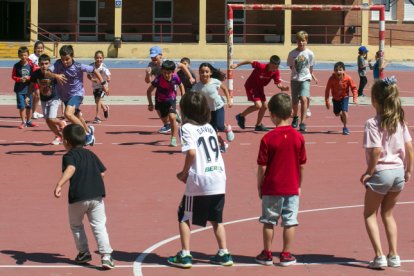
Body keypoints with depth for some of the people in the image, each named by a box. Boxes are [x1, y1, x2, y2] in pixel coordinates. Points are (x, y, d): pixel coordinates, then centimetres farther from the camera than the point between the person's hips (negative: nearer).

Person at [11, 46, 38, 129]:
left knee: (29, 106, 11)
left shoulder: (31, 65, -4)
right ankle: (23, 122, 9)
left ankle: (29, 121, 26)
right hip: (19, 89, -1)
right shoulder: (16, 66, -4)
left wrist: (28, 78, -17)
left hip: (29, 88, 1)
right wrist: (19, 79, -15)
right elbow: (13, 76, 1)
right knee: (21, 106, -3)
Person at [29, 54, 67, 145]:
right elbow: (32, 86, 1)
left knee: (51, 119, -15)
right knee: (48, 121, 5)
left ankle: (61, 123, 19)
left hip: (54, 98, -4)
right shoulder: (35, 74, -15)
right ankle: (59, 136, 28)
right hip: (43, 99, 4)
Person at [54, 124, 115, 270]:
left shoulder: (69, 155, -1)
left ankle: (84, 252, 24)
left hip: (78, 197, -4)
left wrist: (59, 184, -34)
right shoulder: (91, 154, 18)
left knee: (76, 225, 20)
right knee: (99, 225, 4)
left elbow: (70, 169, -22)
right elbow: (102, 172, 18)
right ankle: (106, 255, -12)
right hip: (97, 195, 4)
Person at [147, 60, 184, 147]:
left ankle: (173, 139, -11)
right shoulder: (158, 80, -27)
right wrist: (150, 104, -15)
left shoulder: (175, 77, -21)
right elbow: (149, 91, -14)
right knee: (165, 120, 14)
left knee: (172, 117, -21)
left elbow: (181, 86, 3)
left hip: (171, 100, 0)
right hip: (160, 101, 0)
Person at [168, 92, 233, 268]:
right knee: (216, 218, 18)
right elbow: (215, 151, 14)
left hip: (199, 181, -6)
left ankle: (185, 255, 4)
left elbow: (191, 153, -19)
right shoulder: (209, 127, 14)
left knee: (184, 217, 8)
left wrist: (184, 173, -4)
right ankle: (224, 254, 16)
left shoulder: (187, 128, -6)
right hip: (219, 178, 6)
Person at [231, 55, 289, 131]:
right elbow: (250, 62, -18)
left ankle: (258, 125, 27)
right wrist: (237, 65, -9)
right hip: (251, 86, -7)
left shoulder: (276, 72, -15)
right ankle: (241, 116, 2)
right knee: (258, 105, -18)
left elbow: (278, 83, -19)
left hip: (260, 88, 7)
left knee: (264, 106, 8)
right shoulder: (261, 67, -31)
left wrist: (282, 87, -42)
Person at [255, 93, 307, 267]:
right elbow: (302, 166, 2)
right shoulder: (298, 137, -4)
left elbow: (262, 167, -8)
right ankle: (286, 255, 11)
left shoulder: (268, 139, -11)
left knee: (269, 222, 11)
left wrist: (259, 186, 4)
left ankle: (267, 254, 18)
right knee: (290, 222, 8)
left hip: (271, 188, -1)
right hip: (292, 188, 1)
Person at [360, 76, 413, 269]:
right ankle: (393, 256, 17)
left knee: (370, 215, 10)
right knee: (388, 214, 21)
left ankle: (379, 256, 0)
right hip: (398, 172, 6)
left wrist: (369, 172, -10)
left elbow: (376, 151, -21)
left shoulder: (373, 124, -15)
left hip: (381, 173, -6)